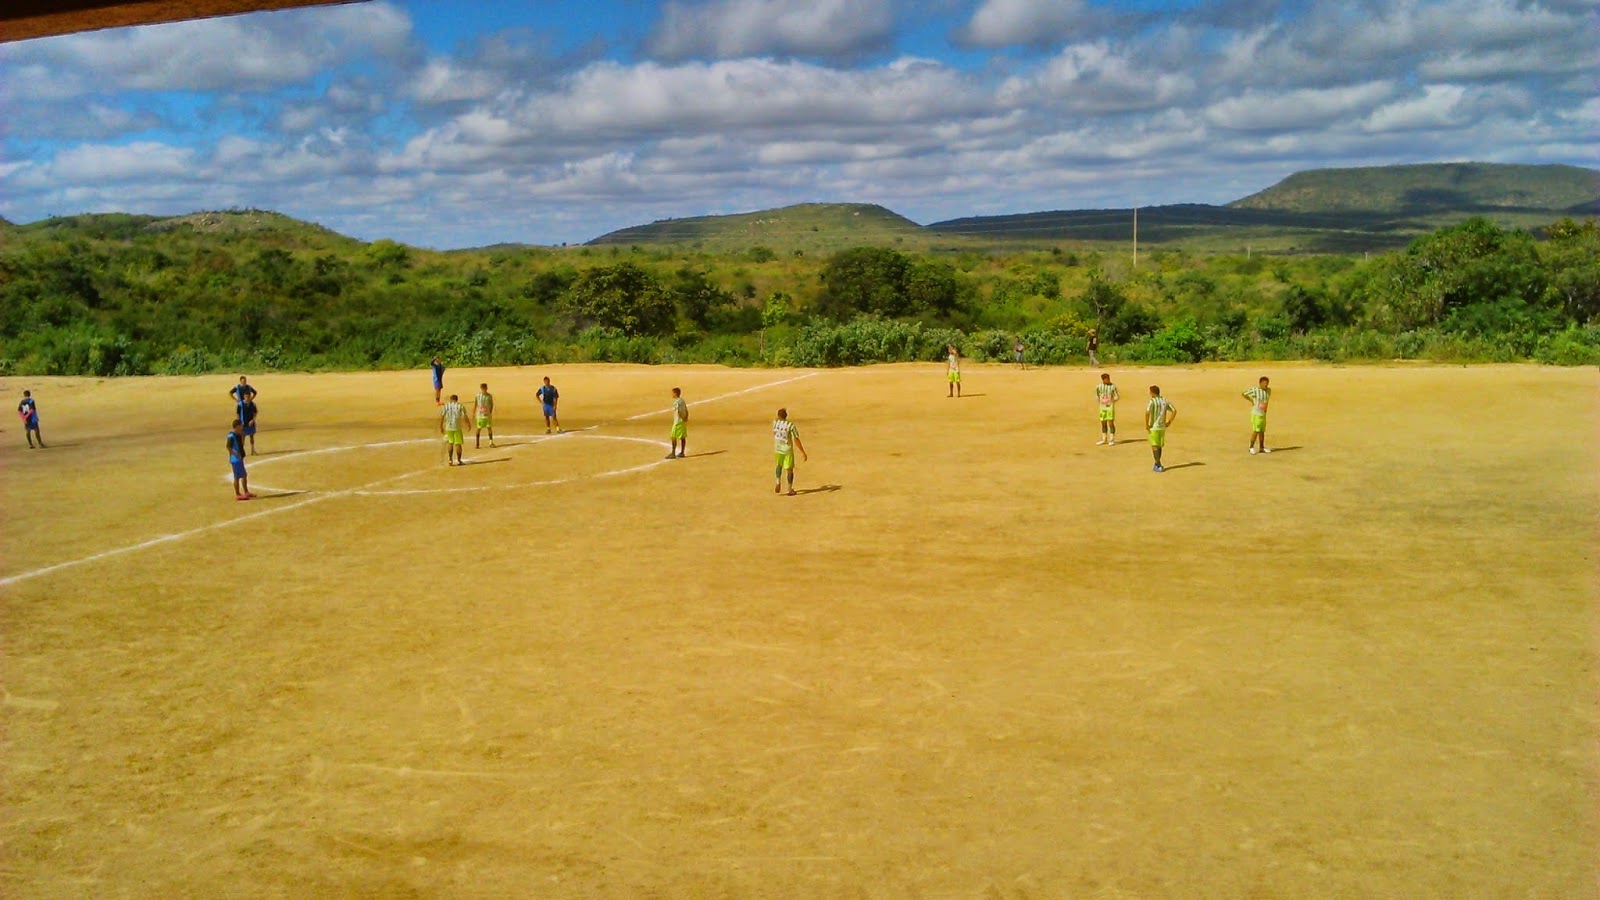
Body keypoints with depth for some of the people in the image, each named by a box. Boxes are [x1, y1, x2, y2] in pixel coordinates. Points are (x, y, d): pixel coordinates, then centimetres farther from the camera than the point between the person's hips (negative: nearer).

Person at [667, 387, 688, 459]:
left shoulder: (676, 402, -15)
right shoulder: (682, 401, 12)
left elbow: (679, 412, -25)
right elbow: (686, 411, 13)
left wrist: (684, 419, -15)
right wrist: (686, 419, 14)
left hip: (677, 422, -9)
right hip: (683, 422, 9)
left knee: (674, 438, -5)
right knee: (682, 437, 11)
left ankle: (673, 454, -5)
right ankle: (682, 453, 16)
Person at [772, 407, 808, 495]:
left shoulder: (775, 423, -6)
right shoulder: (790, 425, -16)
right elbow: (796, 440, -18)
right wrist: (803, 453, -14)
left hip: (778, 449, 3)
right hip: (788, 450, -3)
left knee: (779, 465, 27)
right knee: (790, 469, 11)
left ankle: (778, 481, 5)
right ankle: (790, 489, 15)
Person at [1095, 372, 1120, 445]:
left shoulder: (1113, 386, -8)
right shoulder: (1099, 386, 1)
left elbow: (1117, 397, -3)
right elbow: (1097, 396, 16)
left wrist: (1110, 402, -11)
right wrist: (1100, 401, 2)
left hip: (1110, 407, -4)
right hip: (1102, 407, 4)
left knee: (1111, 423, -4)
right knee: (1103, 423, 10)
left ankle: (1112, 440, 4)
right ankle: (1104, 439, 22)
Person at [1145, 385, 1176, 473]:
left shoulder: (1152, 401, -13)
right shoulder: (1165, 401, 6)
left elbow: (1147, 412, -26)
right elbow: (1174, 410, 8)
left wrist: (1146, 424, -16)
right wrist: (1169, 422, 11)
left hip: (1154, 427, -6)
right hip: (1162, 427, 6)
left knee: (1154, 446, -1)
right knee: (1159, 446, 16)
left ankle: (1159, 466, -5)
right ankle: (1157, 464, 26)